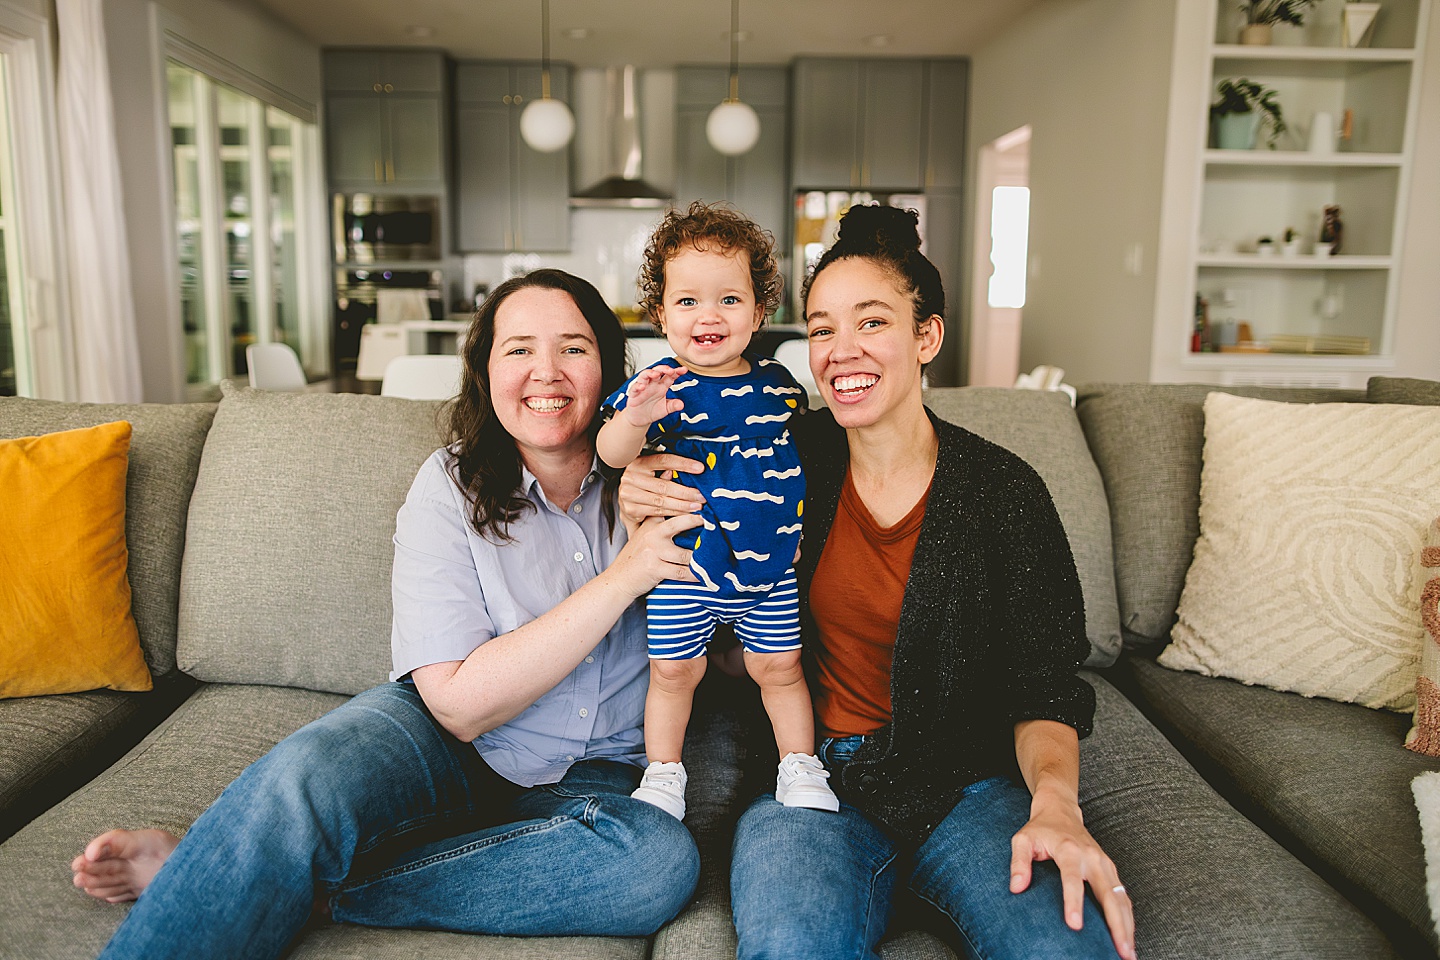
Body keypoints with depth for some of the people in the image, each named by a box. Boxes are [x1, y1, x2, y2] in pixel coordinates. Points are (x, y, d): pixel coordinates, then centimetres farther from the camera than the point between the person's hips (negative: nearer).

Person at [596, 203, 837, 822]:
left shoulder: (777, 383, 1)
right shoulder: (662, 386, -12)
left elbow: (800, 454, 16)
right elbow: (610, 454, -20)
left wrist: (801, 528, 14)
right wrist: (634, 420, -41)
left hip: (770, 564, 3)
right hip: (685, 565, -2)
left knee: (779, 665, 11)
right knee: (674, 669, 7)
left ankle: (800, 766, 30)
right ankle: (662, 772, 28)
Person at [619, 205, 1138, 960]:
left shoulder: (1002, 490, -4)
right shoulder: (793, 461, 0)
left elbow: (1043, 691, -1)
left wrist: (1055, 799, -21)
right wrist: (643, 516, -9)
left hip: (967, 783, 0)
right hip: (816, 778, 0)